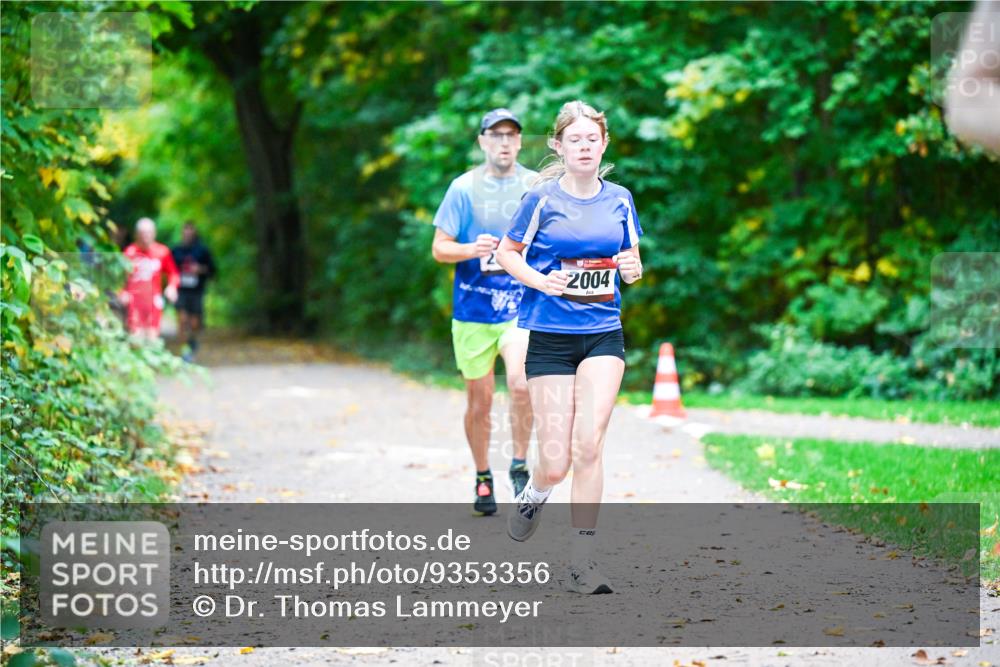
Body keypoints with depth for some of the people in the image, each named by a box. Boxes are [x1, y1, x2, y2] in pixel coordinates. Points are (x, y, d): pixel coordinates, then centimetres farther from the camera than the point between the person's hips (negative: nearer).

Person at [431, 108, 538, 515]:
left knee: (520, 382, -24)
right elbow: (439, 248, 1)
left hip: (522, 307, -1)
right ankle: (482, 479, 26)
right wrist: (472, 249, -18)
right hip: (473, 310, 1)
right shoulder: (464, 188, 1)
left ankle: (520, 464, -4)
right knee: (479, 401, 7)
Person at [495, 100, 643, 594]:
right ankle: (534, 494, 34)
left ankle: (582, 558, -5)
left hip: (603, 335, 2)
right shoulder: (542, 198, -4)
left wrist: (633, 269, -7)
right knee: (556, 462, -4)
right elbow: (506, 252, 5)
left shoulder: (619, 199, 6)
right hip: (549, 336, -2)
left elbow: (631, 259, 17)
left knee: (588, 445, -14)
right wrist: (538, 279, -14)